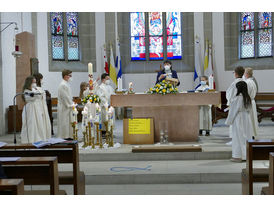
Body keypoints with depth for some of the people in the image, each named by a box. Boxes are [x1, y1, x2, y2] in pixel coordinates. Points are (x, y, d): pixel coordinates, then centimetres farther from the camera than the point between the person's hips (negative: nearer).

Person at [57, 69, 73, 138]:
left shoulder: (66, 84, 14)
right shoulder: (63, 85, -18)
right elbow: (65, 97, -20)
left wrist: (71, 104, 11)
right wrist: (71, 105, -14)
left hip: (68, 107, 10)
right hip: (64, 108, -10)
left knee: (68, 123, 12)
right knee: (64, 123, -4)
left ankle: (68, 137, 19)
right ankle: (64, 137, 1)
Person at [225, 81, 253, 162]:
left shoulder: (237, 98, -17)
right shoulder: (248, 98, 4)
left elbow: (234, 111, -13)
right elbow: (249, 110, 11)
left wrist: (229, 121, -4)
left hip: (238, 119, -7)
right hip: (247, 119, 7)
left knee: (238, 137, -1)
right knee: (246, 136, 11)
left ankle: (238, 156, 2)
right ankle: (246, 155, 17)